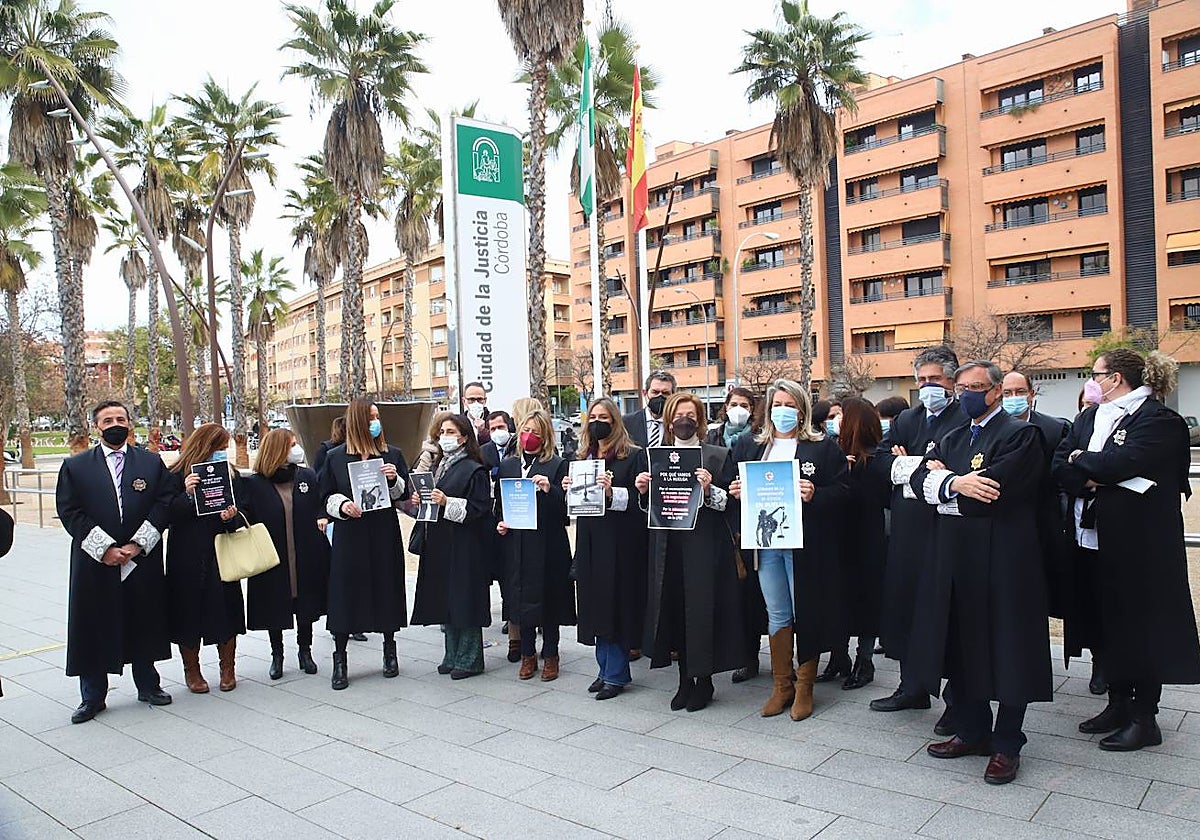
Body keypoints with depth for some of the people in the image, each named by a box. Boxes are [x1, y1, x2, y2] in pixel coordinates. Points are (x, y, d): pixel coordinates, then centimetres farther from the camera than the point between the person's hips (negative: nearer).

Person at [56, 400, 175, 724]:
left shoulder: (152, 463, 6)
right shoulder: (75, 466, 4)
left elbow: (164, 504, -1)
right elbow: (69, 511, -3)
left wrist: (137, 545, -11)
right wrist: (104, 548, -12)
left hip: (143, 561, 1)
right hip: (94, 564, -1)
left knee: (144, 624, 11)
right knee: (92, 628, 6)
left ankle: (148, 685, 27)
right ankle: (92, 696, 20)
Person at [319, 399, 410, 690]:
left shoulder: (392, 454, 5)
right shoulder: (336, 457, 2)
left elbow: (403, 494, 8)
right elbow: (326, 496, 4)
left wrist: (395, 479, -12)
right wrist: (342, 505, -16)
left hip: (385, 535, 1)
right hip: (349, 535, -1)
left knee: (387, 588, 8)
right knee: (346, 593, 0)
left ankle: (390, 649, 26)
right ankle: (339, 660, 12)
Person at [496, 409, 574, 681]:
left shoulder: (557, 465, -2)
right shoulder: (507, 465, 11)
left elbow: (566, 505, -7)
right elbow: (499, 502, 18)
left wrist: (549, 489, -23)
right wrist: (499, 522, 1)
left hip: (547, 543, -3)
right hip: (515, 542, 4)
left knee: (548, 598, 4)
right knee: (521, 597, 9)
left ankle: (550, 655, 18)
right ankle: (527, 654, 23)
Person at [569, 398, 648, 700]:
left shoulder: (633, 456, -5)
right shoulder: (583, 457, 14)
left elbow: (641, 498, -12)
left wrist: (612, 492, -25)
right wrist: (569, 490, -2)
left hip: (620, 542, -6)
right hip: (590, 541, 6)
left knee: (615, 604, -1)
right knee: (596, 605, 10)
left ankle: (616, 674, 11)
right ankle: (606, 669, 23)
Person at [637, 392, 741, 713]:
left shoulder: (718, 456, 1)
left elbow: (732, 503, -4)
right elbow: (650, 506, 16)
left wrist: (709, 490, -20)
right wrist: (643, 490, -4)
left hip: (705, 545, -3)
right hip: (668, 545, 4)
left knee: (701, 608, -1)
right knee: (675, 609, 6)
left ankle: (703, 680, 16)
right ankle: (685, 679, 20)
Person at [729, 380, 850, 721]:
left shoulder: (823, 447, 0)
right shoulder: (749, 446, 12)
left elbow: (842, 493, -5)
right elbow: (738, 488, 17)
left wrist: (814, 495, -22)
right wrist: (736, 492, -5)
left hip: (805, 545, -3)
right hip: (765, 543, 3)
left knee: (805, 614, 4)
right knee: (777, 615, 11)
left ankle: (804, 687, 20)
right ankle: (782, 685, 24)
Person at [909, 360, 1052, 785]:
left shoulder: (1021, 434, -6)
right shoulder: (951, 439, 16)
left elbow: (992, 491, -20)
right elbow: (919, 480, 2)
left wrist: (943, 480, -8)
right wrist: (956, 484, -15)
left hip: (1002, 561, -7)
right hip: (955, 559, 7)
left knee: (1007, 651, 4)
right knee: (961, 648, 14)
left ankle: (1007, 745, 18)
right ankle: (972, 731, 29)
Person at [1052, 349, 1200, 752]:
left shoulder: (1161, 420, -11)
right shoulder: (1090, 417, 11)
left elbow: (1120, 461, -25)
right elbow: (1059, 465, 1)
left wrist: (1078, 461, -9)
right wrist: (1091, 478, -18)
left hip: (1139, 542, -7)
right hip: (1093, 538, 7)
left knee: (1140, 625, 3)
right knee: (1105, 624, 14)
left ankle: (1145, 718, 16)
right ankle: (1119, 703, 29)